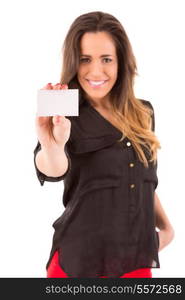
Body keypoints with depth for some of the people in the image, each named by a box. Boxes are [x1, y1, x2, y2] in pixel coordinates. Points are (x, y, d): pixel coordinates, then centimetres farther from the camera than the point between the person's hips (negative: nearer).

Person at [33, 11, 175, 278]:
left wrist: (165, 226, 13)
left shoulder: (143, 113, 3)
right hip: (81, 260, -4)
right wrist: (52, 147, -50)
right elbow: (54, 171, -31)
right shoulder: (65, 118, -11)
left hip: (137, 259, 4)